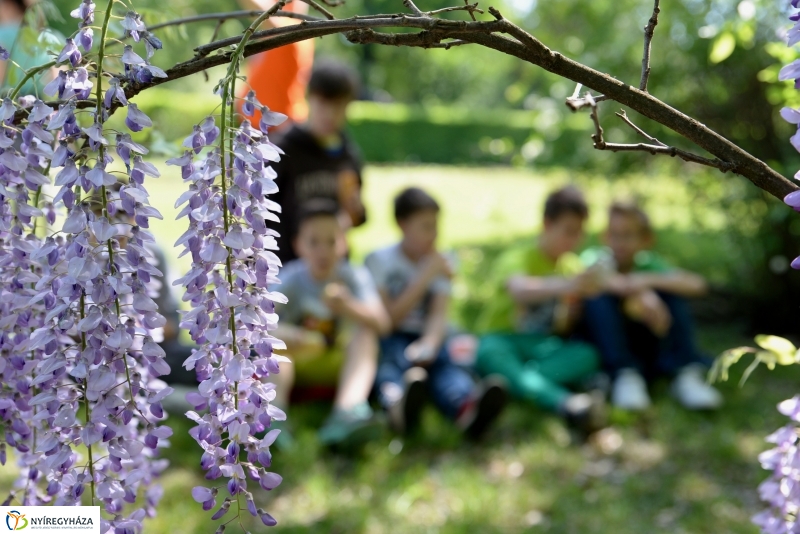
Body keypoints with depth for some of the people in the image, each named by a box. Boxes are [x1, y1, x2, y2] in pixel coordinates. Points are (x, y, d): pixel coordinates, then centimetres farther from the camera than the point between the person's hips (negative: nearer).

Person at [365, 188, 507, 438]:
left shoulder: (439, 263, 8)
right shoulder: (379, 260, -1)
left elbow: (439, 315, -7)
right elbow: (389, 319, -8)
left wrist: (428, 344, -32)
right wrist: (425, 278, -13)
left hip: (424, 339, 2)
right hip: (389, 338, -2)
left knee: (442, 360, -32)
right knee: (393, 357, -37)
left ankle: (466, 407, -67)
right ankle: (398, 404, -73)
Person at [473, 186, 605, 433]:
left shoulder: (572, 266, 10)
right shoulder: (517, 259, -8)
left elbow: (563, 329, 10)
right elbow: (519, 290, -34)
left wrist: (575, 303, -11)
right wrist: (565, 285, -48)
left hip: (544, 347, 5)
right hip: (504, 341, -4)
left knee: (586, 355, -26)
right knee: (489, 352, -40)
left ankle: (516, 382, -40)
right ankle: (566, 403, -57)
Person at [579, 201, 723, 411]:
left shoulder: (648, 264, -2)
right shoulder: (594, 258, -5)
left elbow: (697, 285, -19)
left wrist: (649, 280, -34)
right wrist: (638, 292, -48)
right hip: (607, 351, -2)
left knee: (670, 293, -16)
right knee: (599, 296, -26)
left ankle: (686, 374, -24)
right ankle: (625, 375, -30)